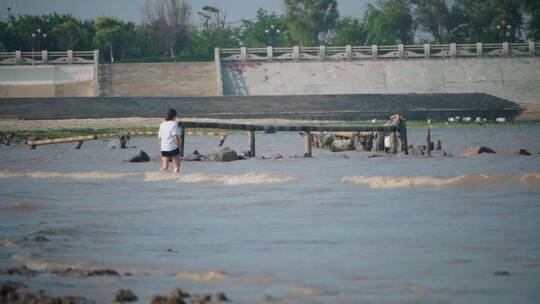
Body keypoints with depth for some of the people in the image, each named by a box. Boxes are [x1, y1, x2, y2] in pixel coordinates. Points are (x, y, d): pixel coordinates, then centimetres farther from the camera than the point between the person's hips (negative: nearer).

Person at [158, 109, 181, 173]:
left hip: (164, 149, 6)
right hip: (173, 148, -6)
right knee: (177, 167, 7)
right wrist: (179, 146, -6)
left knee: (164, 167, 11)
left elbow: (159, 138, 11)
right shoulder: (174, 124, -12)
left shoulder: (162, 124, 8)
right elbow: (176, 137, -17)